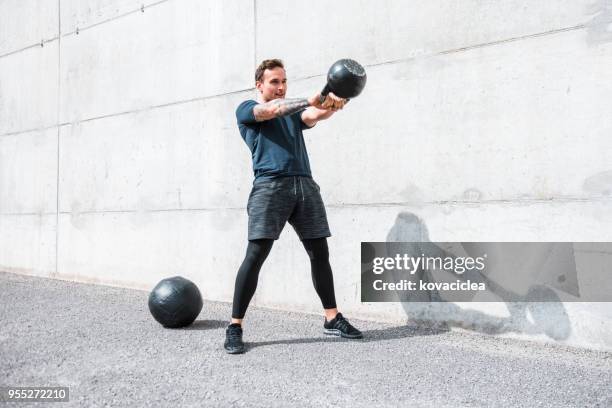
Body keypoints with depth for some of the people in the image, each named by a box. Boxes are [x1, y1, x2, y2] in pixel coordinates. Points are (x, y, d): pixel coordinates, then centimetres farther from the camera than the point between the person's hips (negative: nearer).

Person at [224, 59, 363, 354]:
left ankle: (332, 319, 17)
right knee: (255, 255, -11)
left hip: (305, 185, 5)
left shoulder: (294, 112, 26)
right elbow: (272, 110, -8)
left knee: (320, 253, 6)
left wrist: (332, 106, -20)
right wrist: (312, 100, -18)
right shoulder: (247, 109, 14)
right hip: (270, 185, -5)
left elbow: (315, 116, 3)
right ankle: (235, 327, -3)